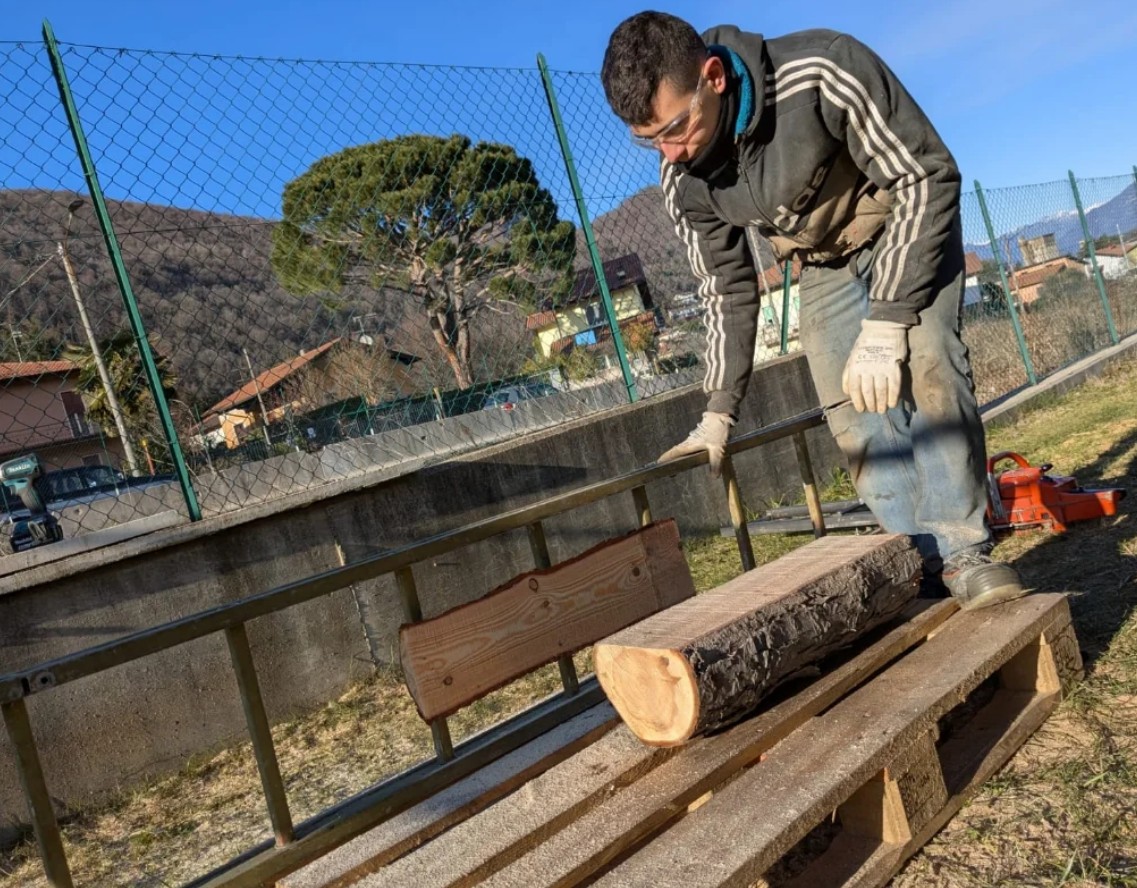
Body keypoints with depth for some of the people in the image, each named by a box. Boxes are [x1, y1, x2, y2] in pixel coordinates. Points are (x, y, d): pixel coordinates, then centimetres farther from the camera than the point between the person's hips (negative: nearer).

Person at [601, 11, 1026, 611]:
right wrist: (720, 408, -11)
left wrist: (885, 325, -34)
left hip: (911, 230, -4)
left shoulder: (823, 73, -36)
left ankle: (962, 551, -12)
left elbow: (926, 179, -29)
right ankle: (919, 558, 4)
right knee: (852, 411, -7)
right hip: (826, 267, 4)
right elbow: (726, 288, -7)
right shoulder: (682, 183, -20)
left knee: (925, 369, -23)